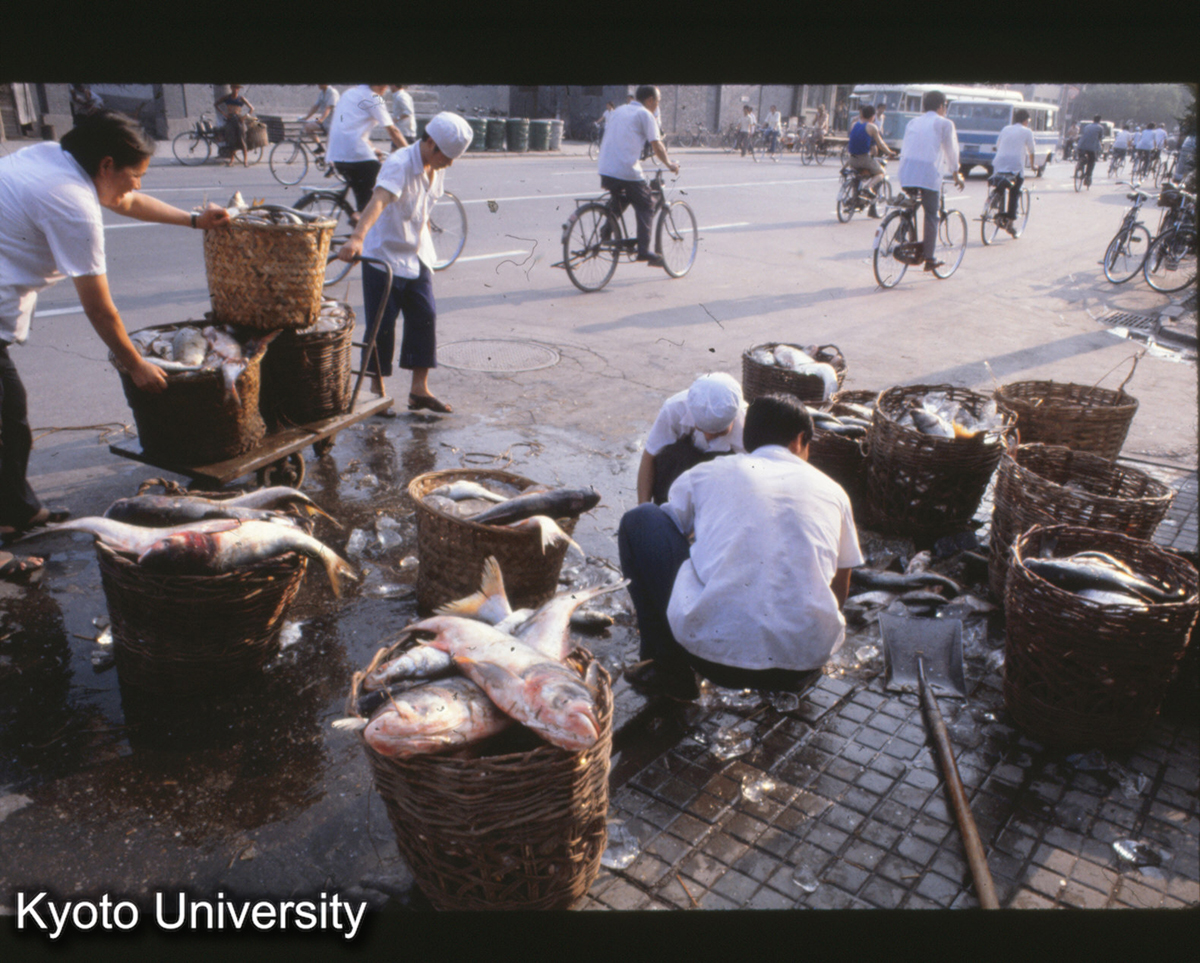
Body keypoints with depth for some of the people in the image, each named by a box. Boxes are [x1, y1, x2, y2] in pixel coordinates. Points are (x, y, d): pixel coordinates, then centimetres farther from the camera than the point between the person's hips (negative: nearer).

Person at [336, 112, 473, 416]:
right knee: (382, 323, 0)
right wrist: (357, 238, -54)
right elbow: (379, 200, -41)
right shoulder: (399, 164, -23)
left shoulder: (436, 168, 1)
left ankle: (420, 390, 12)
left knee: (425, 317, 3)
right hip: (384, 254, -7)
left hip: (417, 255, 7)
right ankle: (377, 391, 15)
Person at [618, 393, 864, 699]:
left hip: (714, 654, -3)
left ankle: (669, 666, 18)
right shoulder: (831, 490, 16)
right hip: (803, 666, 3)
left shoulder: (704, 474, 12)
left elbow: (662, 536, 28)